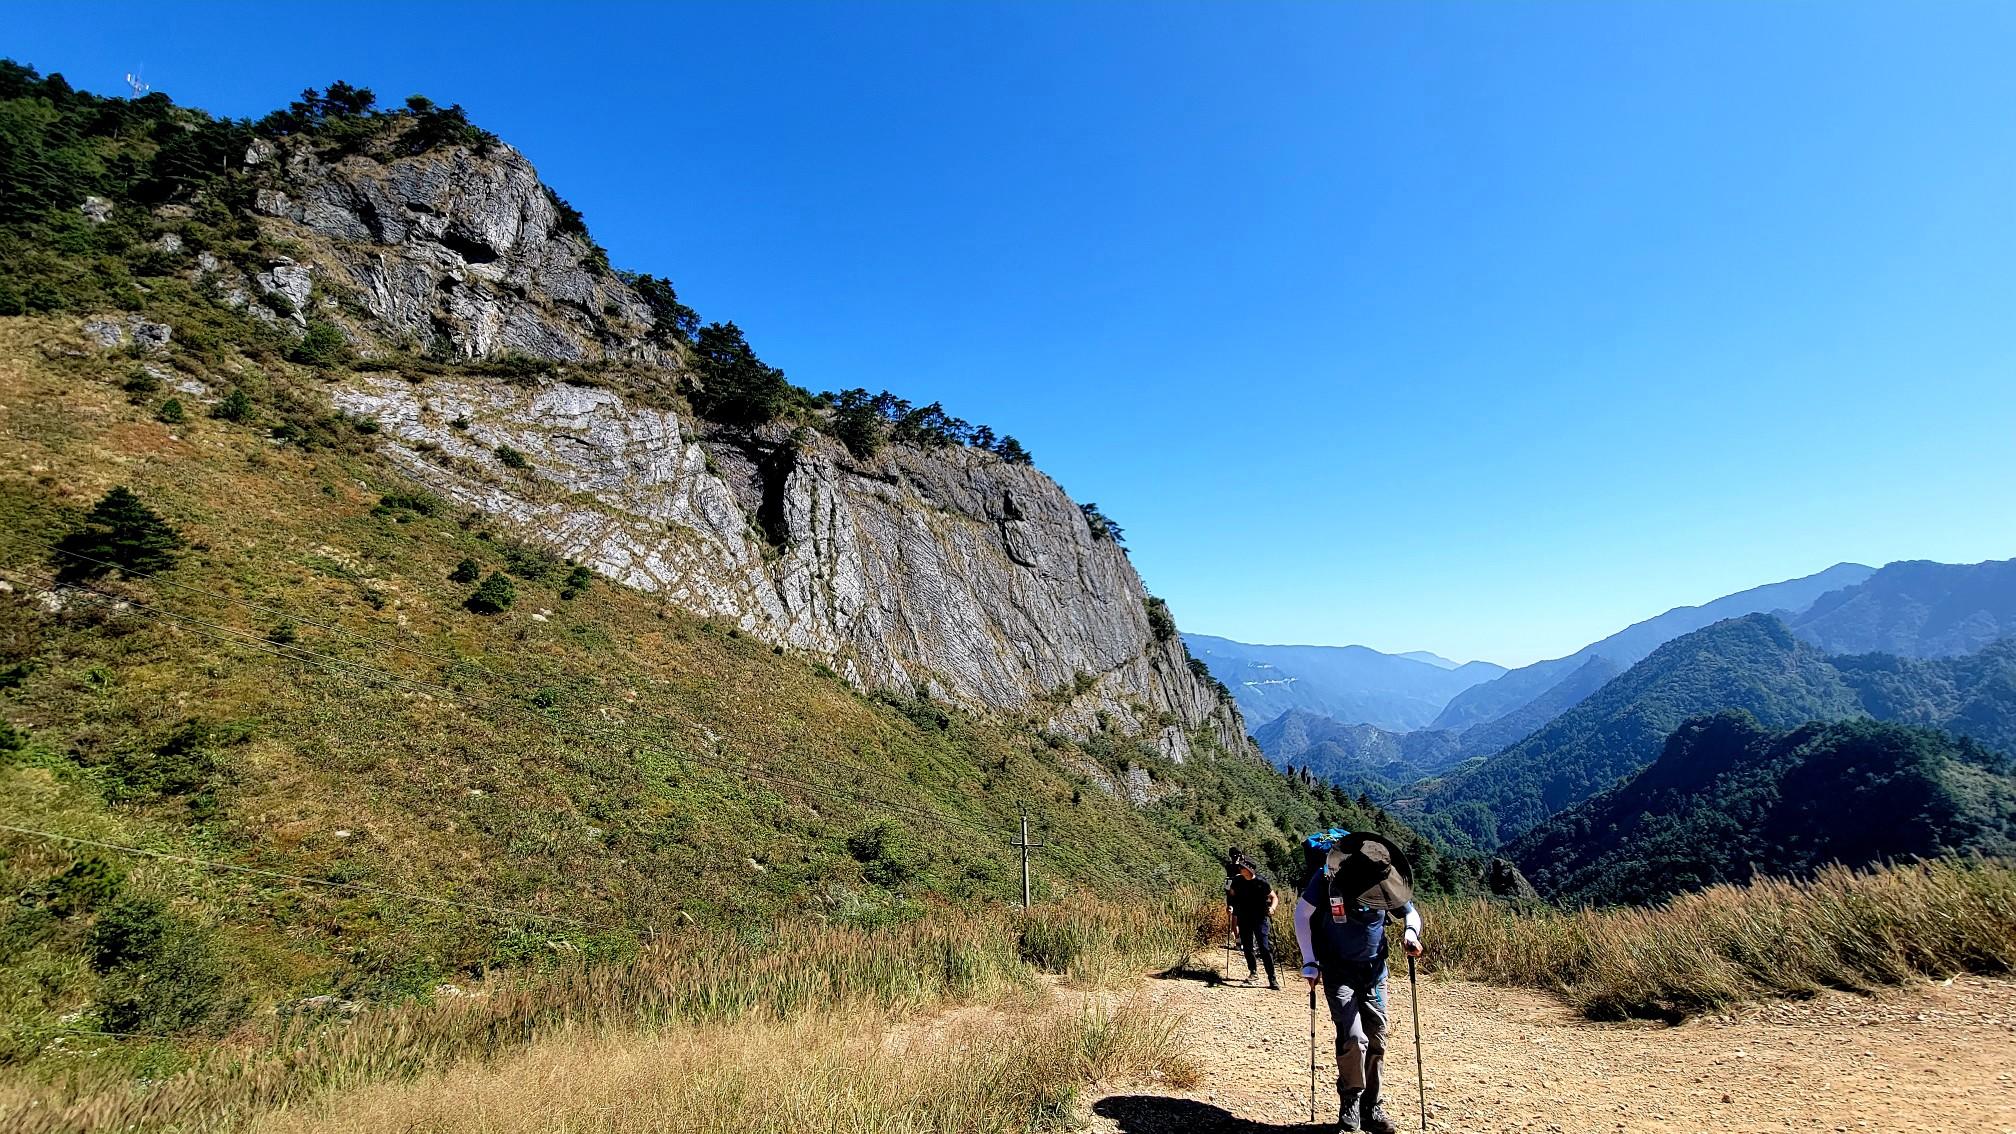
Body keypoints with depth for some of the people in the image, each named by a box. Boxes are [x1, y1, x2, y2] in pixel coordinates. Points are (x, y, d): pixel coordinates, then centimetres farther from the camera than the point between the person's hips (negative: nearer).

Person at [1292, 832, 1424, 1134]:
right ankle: (1350, 1100, 9)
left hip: (1374, 973, 4)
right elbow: (1302, 913, -9)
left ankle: (1370, 1107, 25)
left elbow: (1409, 911, 7)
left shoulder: (1384, 882, -13)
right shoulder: (1327, 879, -22)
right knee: (1353, 1038, -15)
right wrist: (1310, 963, -8)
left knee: (1376, 1041, 6)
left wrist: (1410, 933, -15)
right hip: (1338, 973, -3)